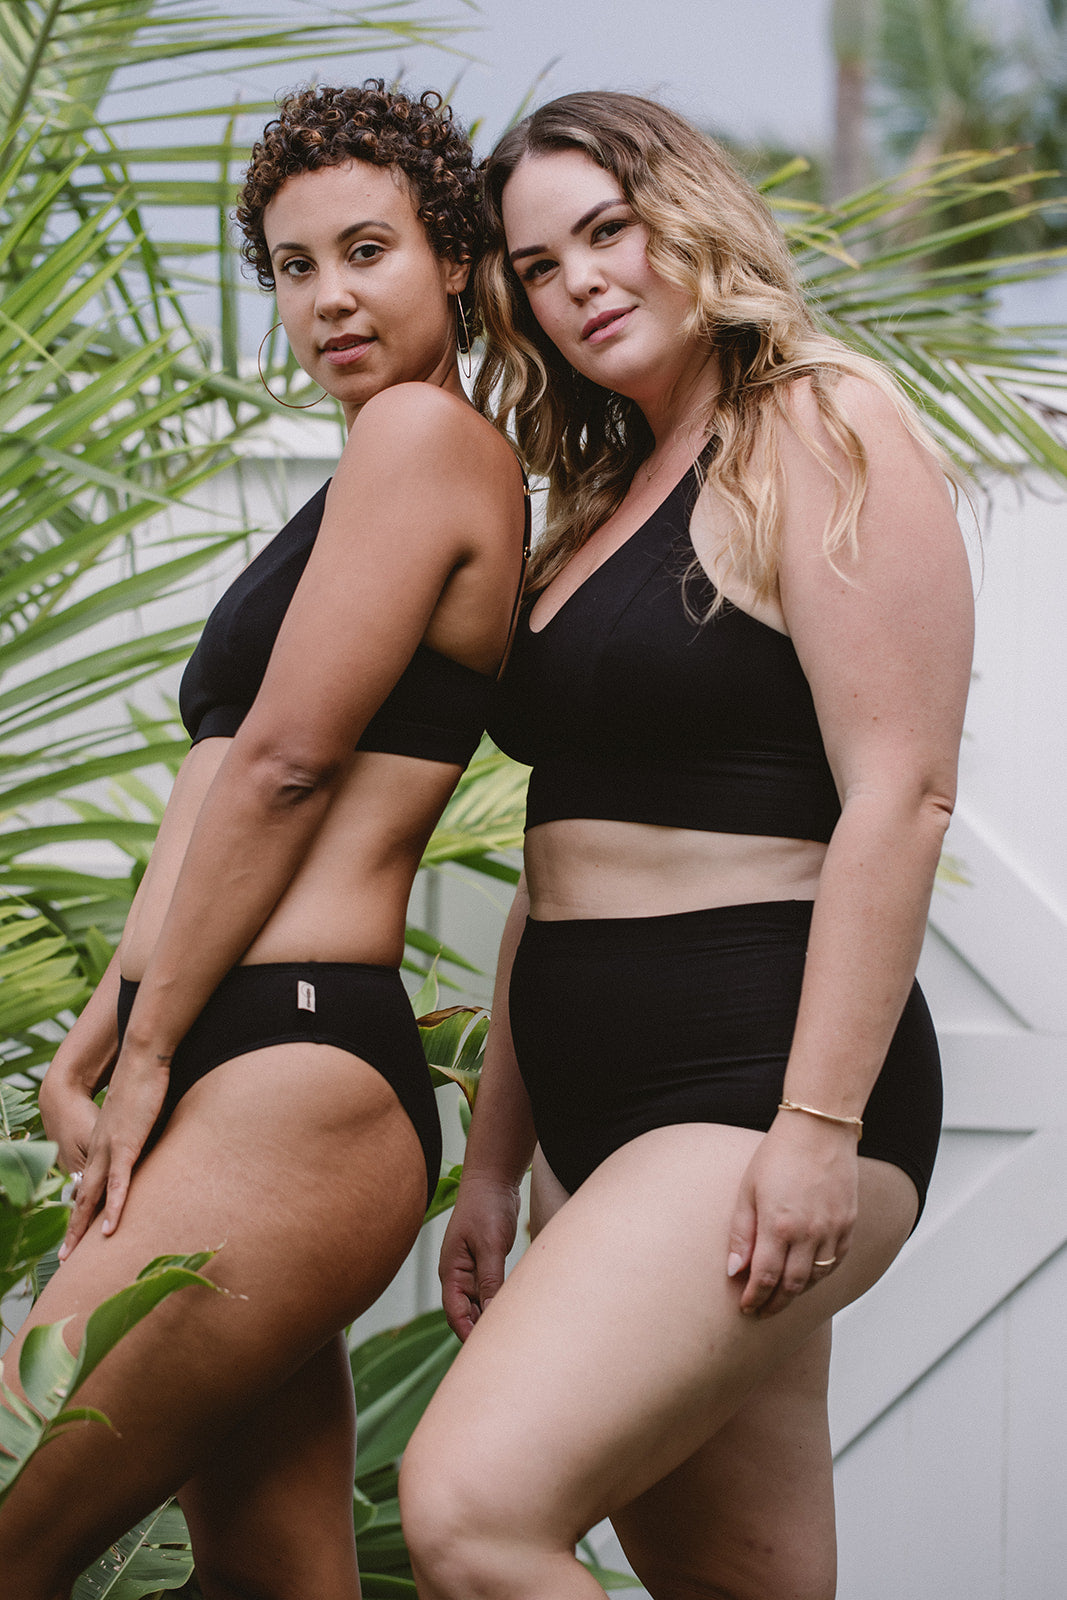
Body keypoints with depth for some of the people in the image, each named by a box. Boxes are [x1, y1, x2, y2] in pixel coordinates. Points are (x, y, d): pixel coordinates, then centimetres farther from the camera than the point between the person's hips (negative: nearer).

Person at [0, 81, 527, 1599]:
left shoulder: (426, 431, -6)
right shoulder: (397, 472, 24)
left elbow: (283, 764, -10)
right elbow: (219, 805, 19)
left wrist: (147, 1052, -5)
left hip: (295, 1080, -10)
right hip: (272, 1086, 10)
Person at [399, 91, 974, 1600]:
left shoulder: (826, 430, -5)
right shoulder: (597, 509, 20)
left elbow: (900, 794, -14)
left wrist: (820, 1125, -21)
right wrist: (496, 1159, 17)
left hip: (756, 1082, -8)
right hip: (605, 1111, 8)